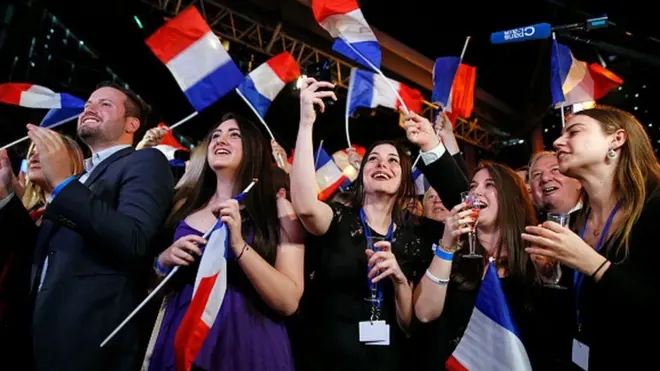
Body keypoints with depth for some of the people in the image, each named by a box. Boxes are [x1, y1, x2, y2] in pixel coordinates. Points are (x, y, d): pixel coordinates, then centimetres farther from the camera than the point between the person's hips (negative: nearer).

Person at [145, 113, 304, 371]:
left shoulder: (277, 207, -6)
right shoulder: (184, 203, 4)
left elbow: (288, 302, -13)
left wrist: (239, 244, -21)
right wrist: (164, 260, -9)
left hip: (246, 343, -3)